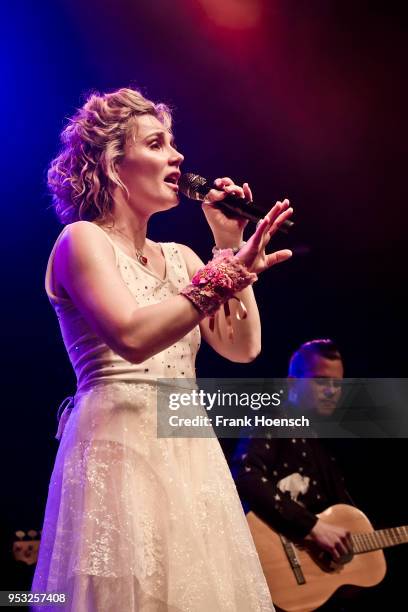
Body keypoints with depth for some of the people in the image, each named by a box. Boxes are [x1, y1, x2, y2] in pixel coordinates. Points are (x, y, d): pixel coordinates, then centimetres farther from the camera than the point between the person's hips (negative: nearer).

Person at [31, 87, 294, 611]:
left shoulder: (179, 257, 17)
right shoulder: (82, 239, -2)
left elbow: (242, 346, 7)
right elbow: (133, 337, -19)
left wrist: (230, 245, 6)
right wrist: (223, 274, -22)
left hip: (190, 453, 7)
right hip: (119, 448, -6)